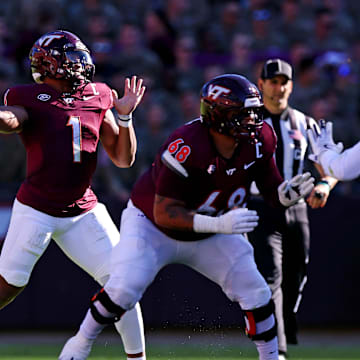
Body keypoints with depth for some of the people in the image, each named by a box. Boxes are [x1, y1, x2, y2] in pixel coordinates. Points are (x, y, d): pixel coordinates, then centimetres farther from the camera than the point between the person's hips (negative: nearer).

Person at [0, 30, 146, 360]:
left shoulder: (98, 99, 9)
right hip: (37, 210, -5)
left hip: (83, 212, 5)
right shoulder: (30, 100, -6)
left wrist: (125, 116, -5)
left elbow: (123, 159, 11)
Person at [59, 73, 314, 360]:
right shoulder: (186, 148, -35)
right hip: (152, 226, -5)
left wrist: (288, 193, -29)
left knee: (255, 293, -5)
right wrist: (218, 224, -45)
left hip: (211, 235, 5)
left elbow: (271, 189, -4)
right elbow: (164, 214, -34)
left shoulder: (258, 141, -17)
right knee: (124, 288, -21)